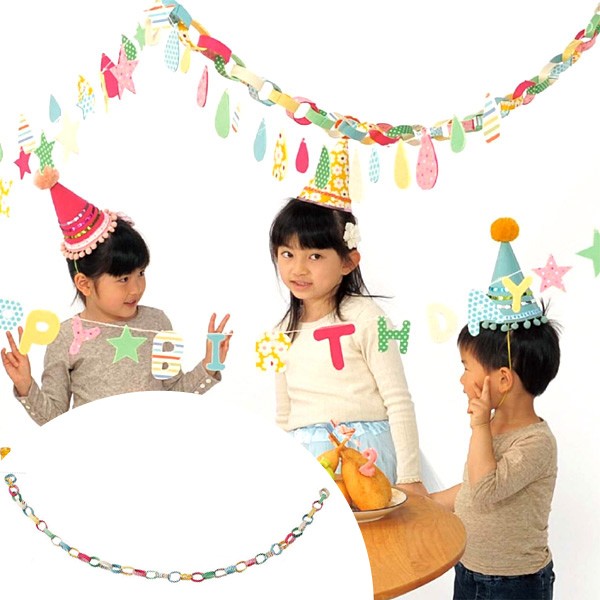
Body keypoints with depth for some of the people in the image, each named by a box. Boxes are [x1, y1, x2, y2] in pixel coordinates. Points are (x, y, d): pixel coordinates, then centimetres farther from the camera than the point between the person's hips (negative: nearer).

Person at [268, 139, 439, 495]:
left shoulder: (364, 318, -8)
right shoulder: (285, 332, 11)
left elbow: (399, 403, -9)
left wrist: (409, 477, -11)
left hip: (364, 453, -5)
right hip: (302, 460, 5)